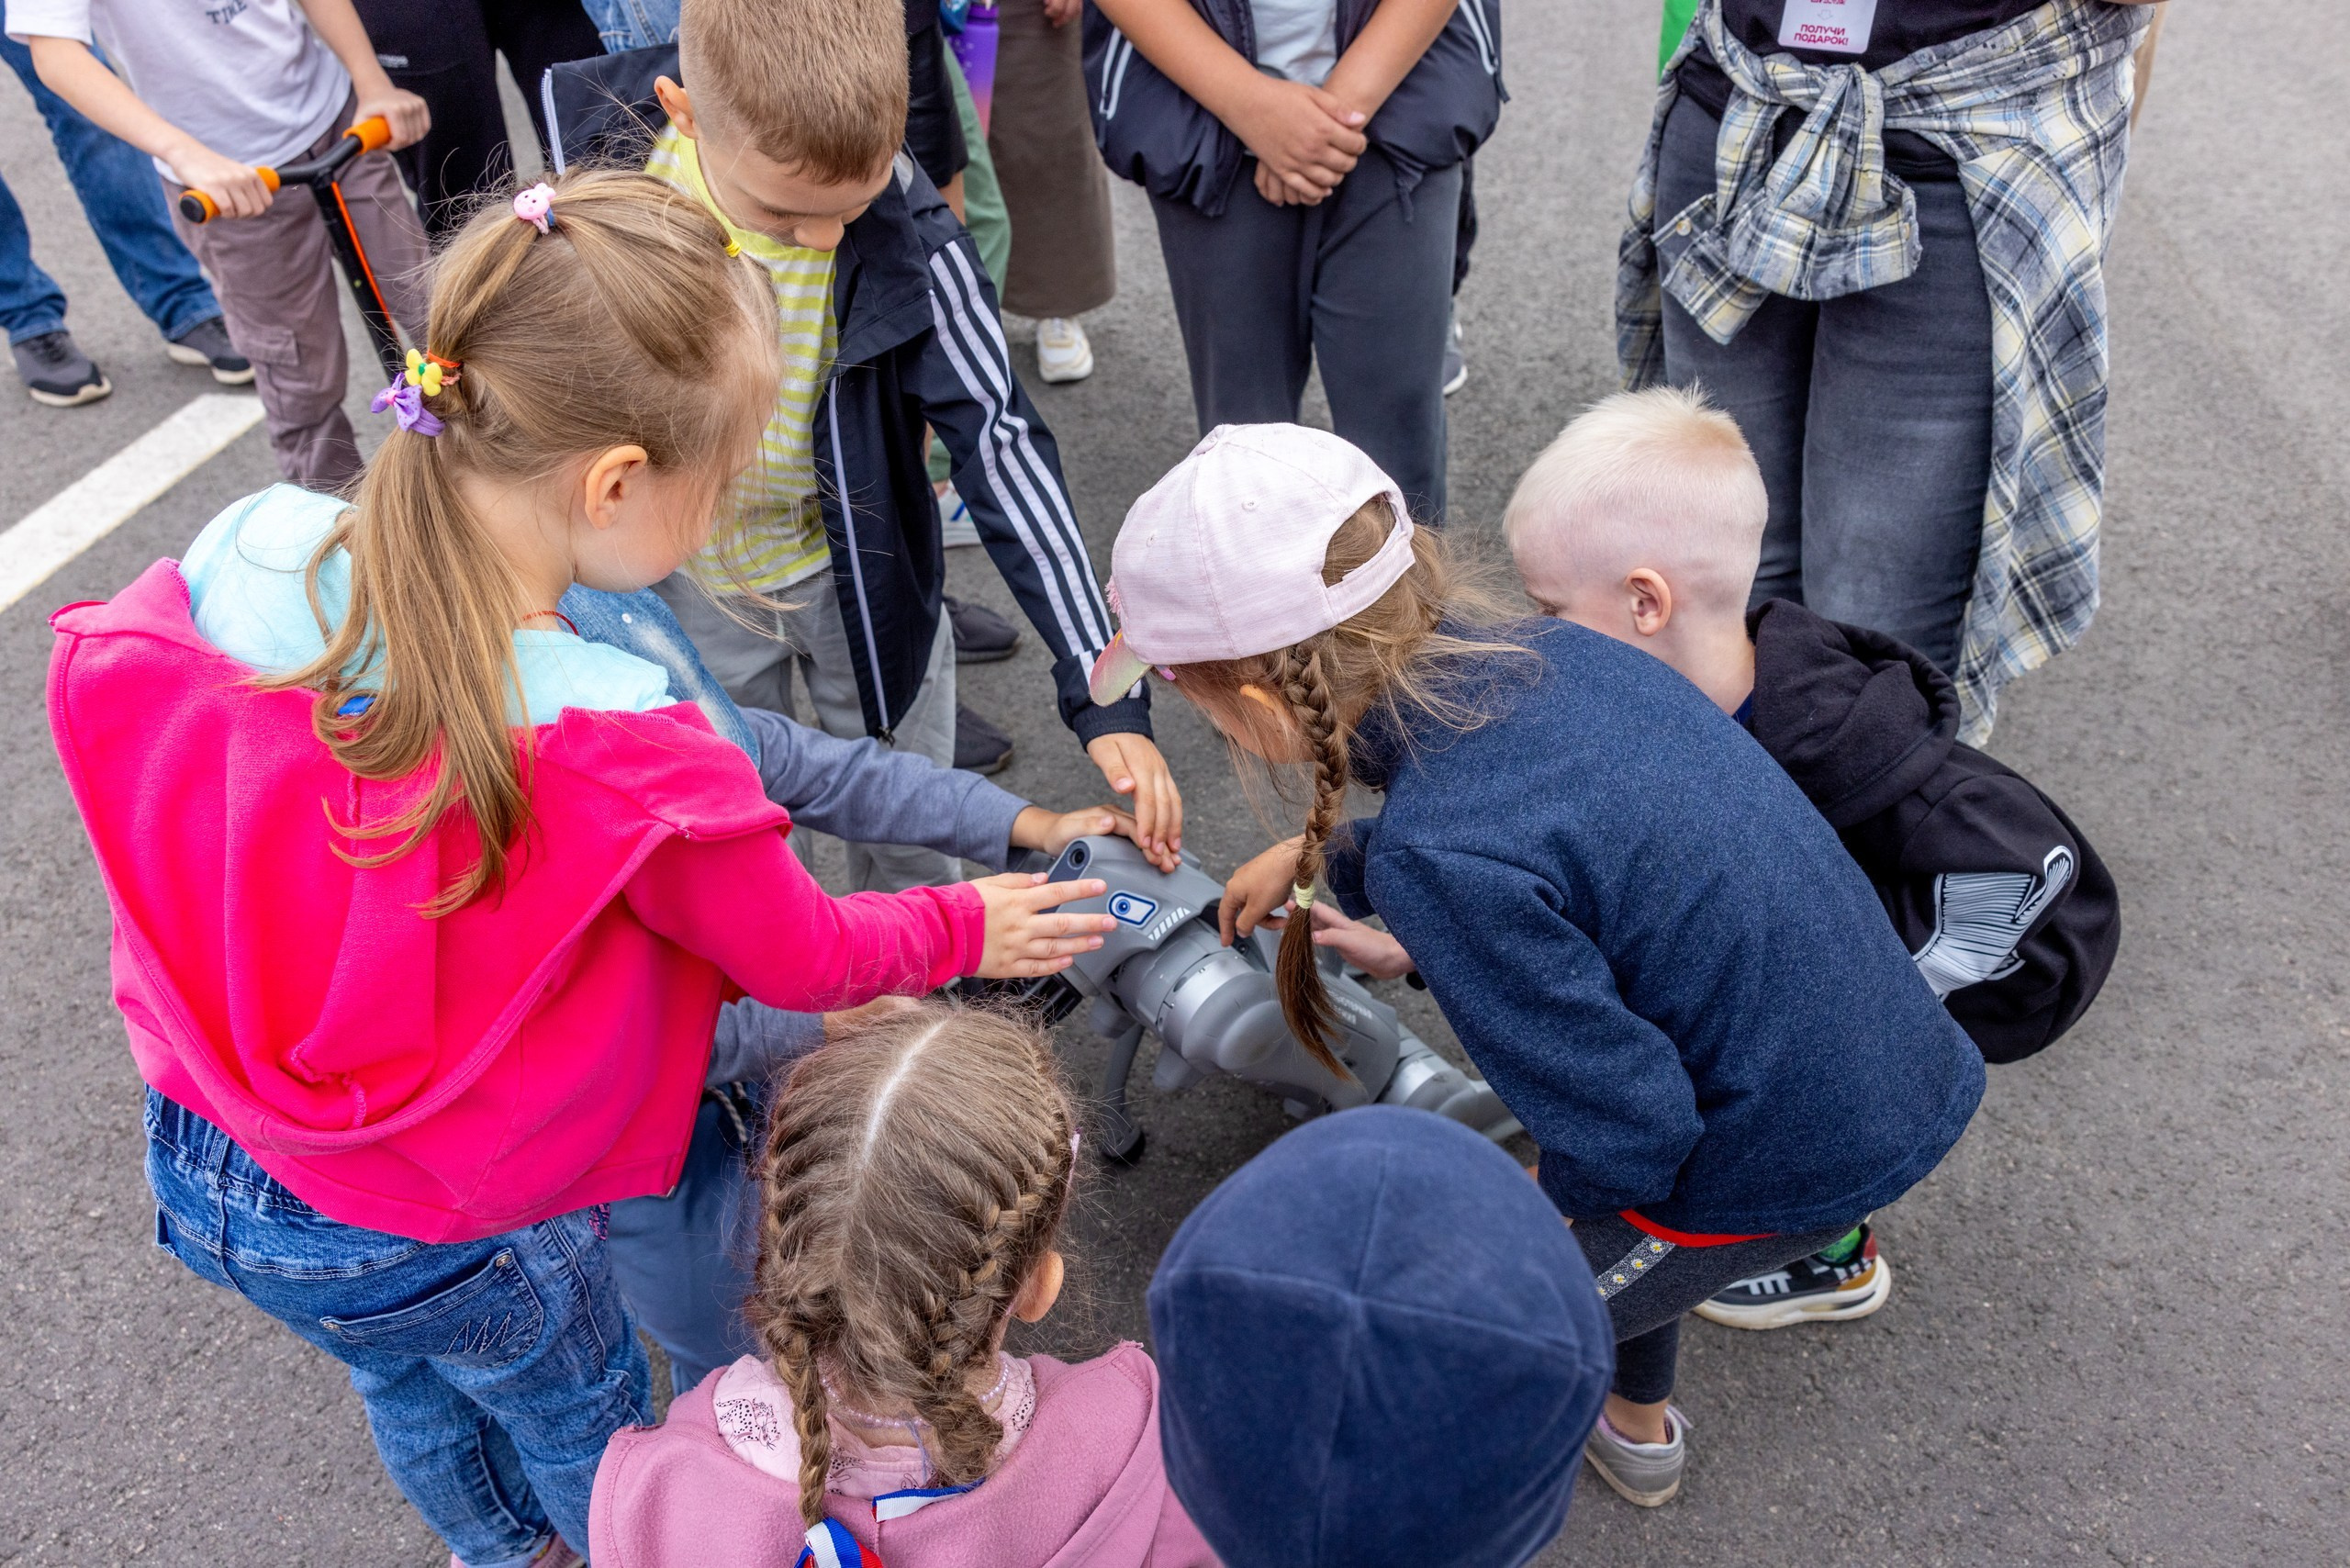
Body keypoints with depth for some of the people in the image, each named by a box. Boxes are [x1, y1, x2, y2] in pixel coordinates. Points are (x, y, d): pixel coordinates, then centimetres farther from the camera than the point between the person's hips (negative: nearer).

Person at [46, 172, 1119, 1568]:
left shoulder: (243, 556, -22)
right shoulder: (619, 756, -37)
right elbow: (803, 957, -19)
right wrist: (966, 930, 2)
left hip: (197, 1170, 6)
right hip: (449, 1243, -6)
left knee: (408, 1384, 36)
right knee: (584, 1420, 28)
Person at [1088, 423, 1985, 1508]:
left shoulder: (1442, 861, -31)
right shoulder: (1550, 652, -6)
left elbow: (1626, 1130, -24)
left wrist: (1557, 1191, -1)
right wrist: (1325, 860, 27)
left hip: (1788, 1169, -8)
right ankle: (1635, 1428, 58)